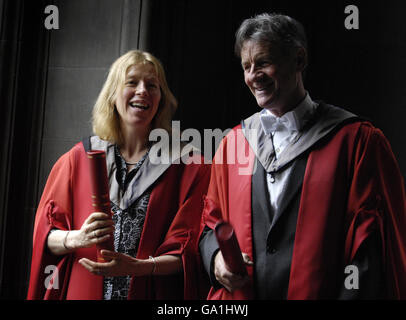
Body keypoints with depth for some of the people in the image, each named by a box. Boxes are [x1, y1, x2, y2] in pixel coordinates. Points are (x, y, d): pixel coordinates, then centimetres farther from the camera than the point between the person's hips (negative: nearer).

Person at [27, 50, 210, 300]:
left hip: (149, 293, -1)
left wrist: (139, 267, -23)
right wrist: (77, 238, -20)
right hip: (82, 291, 1)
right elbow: (45, 235, 0)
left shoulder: (187, 168, -4)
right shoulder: (78, 159, 0)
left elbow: (188, 251, -7)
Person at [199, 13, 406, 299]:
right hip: (238, 296, 4)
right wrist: (216, 256, -9)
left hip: (319, 292, -3)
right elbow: (212, 221, 10)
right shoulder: (234, 142, 4)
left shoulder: (357, 140, -9)